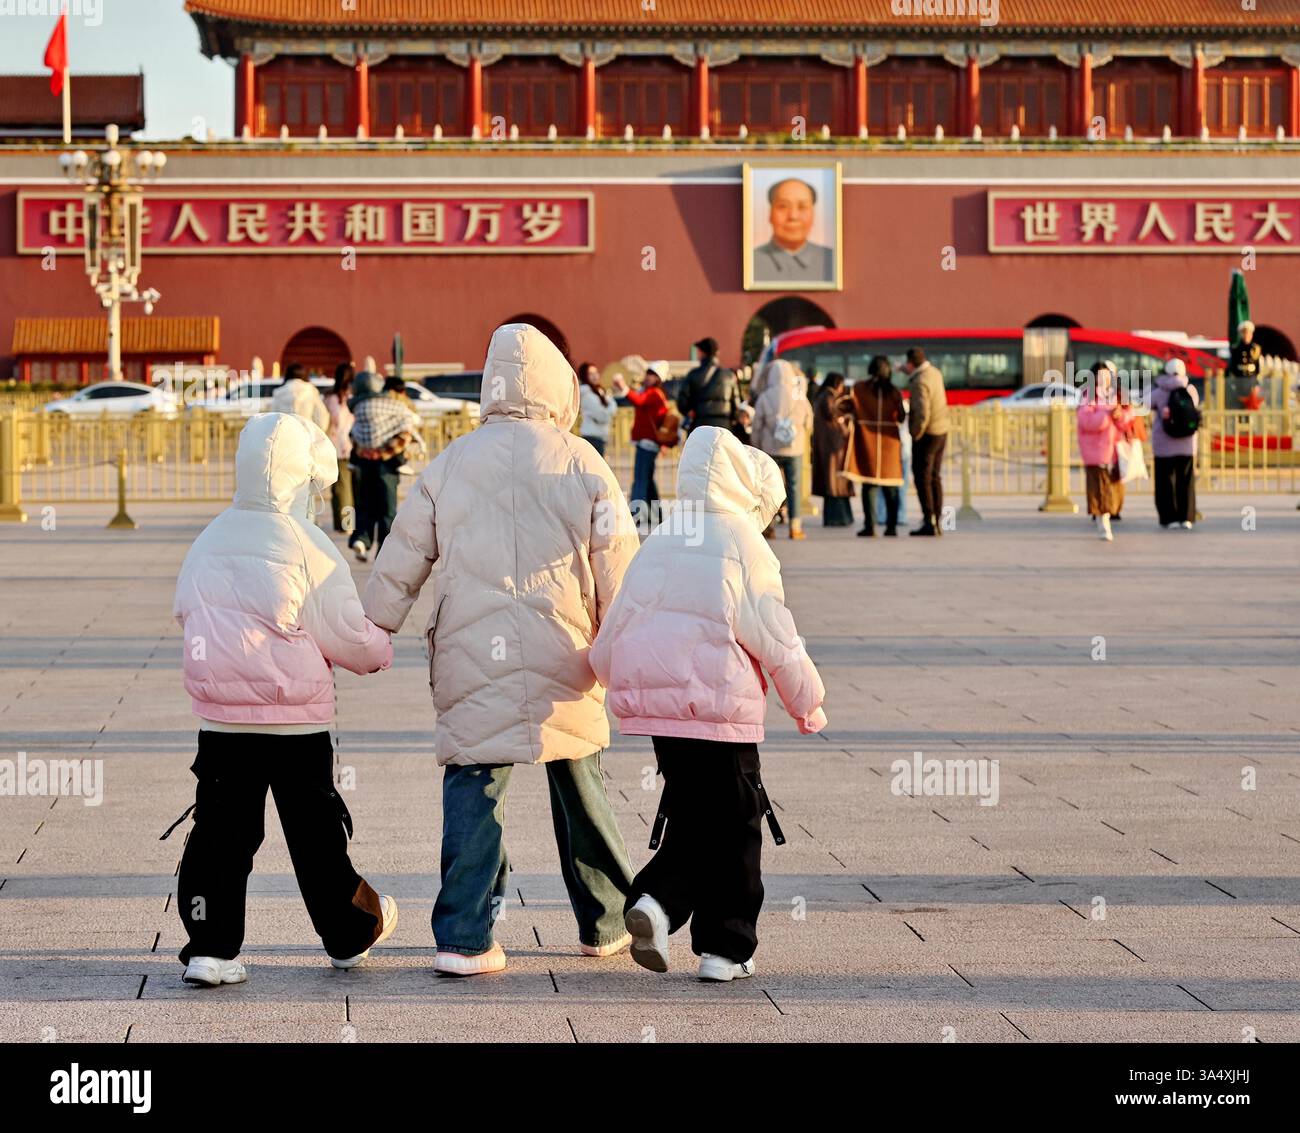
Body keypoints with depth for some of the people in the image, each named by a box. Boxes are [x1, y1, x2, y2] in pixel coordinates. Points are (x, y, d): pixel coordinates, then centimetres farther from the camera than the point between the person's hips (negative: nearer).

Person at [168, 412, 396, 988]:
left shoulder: (209, 542, 3)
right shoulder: (306, 546, -12)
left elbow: (184, 611, 15)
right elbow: (348, 636, -9)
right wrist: (381, 649, 12)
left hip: (219, 721, 4)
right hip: (297, 723, -3)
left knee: (220, 831, 6)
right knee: (315, 832, 10)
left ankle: (209, 946, -1)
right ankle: (351, 934, 26)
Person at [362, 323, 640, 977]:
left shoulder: (449, 465, 3)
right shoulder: (582, 465, 0)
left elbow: (401, 561, 7)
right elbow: (617, 568, 2)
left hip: (470, 656, 0)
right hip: (561, 661, 0)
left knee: (473, 789, 2)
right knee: (580, 788, 15)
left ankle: (463, 939, -5)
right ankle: (604, 923, 27)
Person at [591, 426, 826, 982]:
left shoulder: (657, 542, 11)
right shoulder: (743, 546, -7)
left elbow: (613, 629, 14)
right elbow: (777, 640, -7)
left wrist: (613, 674, 34)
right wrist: (808, 704, 6)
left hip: (653, 704, 6)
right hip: (721, 708, -6)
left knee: (689, 817, 17)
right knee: (733, 828, 5)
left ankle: (655, 900, -6)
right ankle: (726, 948, 7)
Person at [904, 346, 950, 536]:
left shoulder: (919, 383, -22)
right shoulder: (934, 372, 5)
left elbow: (922, 415, -29)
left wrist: (915, 434, -15)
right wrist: (909, 373, 30)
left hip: (927, 434, -9)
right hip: (941, 431, 9)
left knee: (922, 479, -5)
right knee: (935, 478, 12)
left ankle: (929, 523, -9)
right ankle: (938, 522, 12)